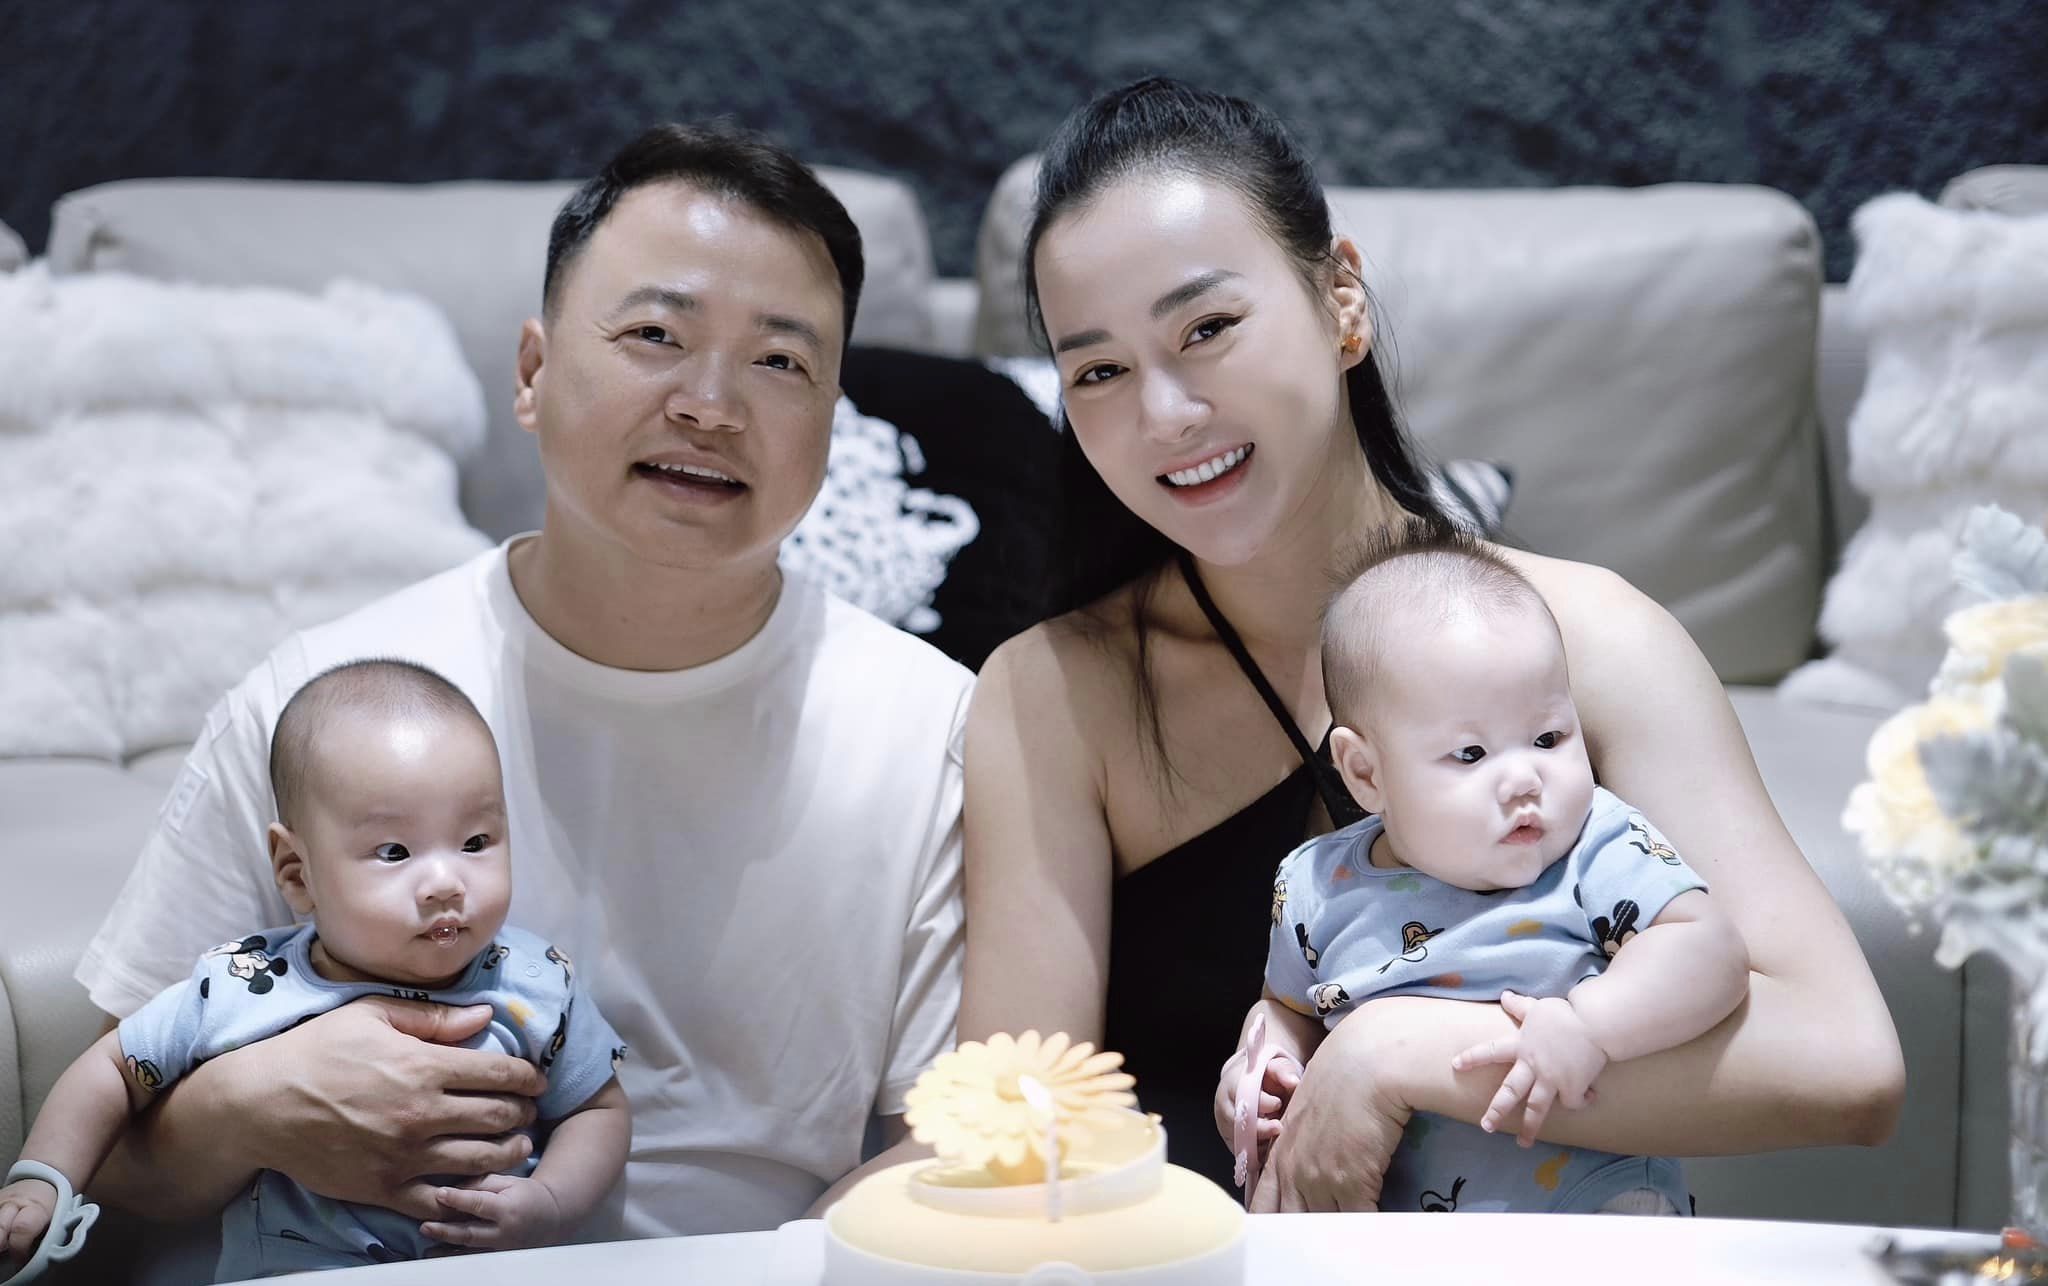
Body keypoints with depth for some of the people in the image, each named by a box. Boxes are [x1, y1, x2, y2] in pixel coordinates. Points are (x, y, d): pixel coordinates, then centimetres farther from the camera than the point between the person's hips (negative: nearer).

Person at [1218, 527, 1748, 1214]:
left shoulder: (1599, 852, -4)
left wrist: (1590, 1025, -29)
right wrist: (1263, 1067, 1)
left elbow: (1712, 951, -16)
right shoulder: (1319, 888, 4)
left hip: (1587, 1194, -1)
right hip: (1381, 1210, 2)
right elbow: (1288, 1007, 22)